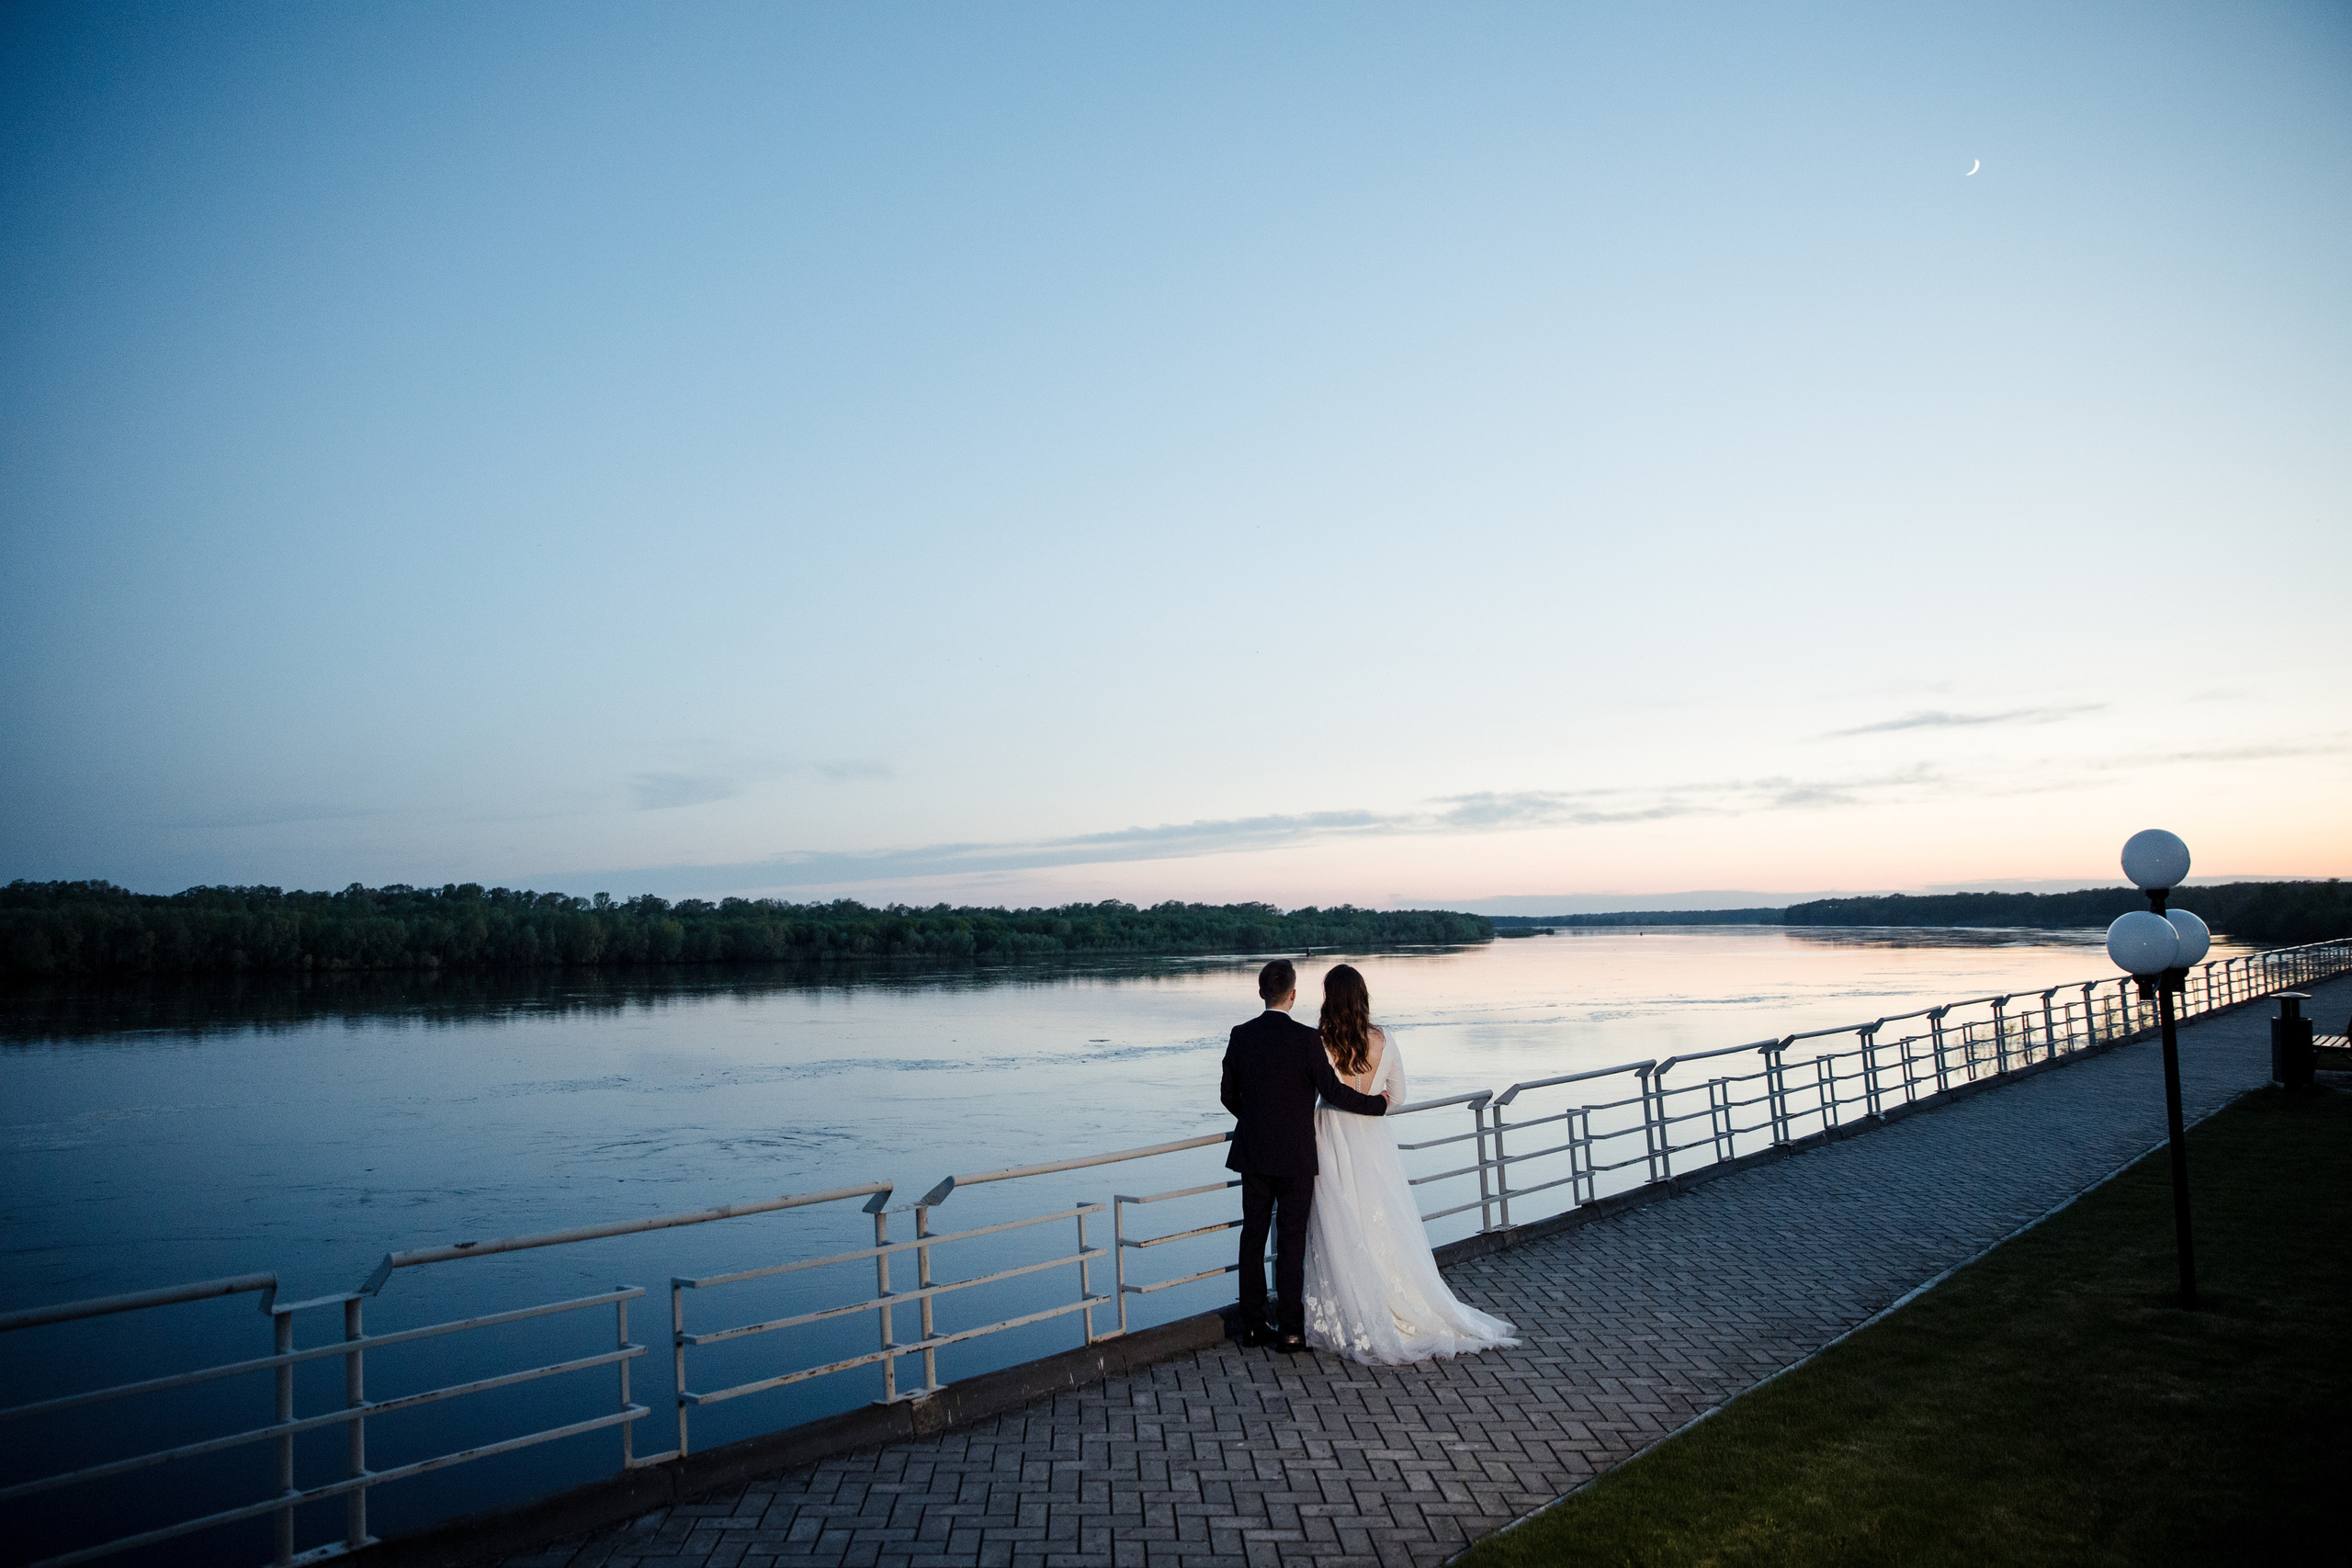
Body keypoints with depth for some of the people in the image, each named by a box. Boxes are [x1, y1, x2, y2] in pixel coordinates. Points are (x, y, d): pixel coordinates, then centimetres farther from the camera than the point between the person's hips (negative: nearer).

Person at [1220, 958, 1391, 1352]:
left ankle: (1253, 1325, 18)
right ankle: (1290, 1328, 9)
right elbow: (1333, 1091, -14)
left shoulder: (1240, 1036, 0)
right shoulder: (1306, 1038, -14)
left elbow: (1228, 1094, 7)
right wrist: (1378, 1104, 0)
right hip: (1294, 1156, -4)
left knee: (1253, 1236, 11)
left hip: (1253, 1154, 4)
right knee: (1290, 1240, 4)